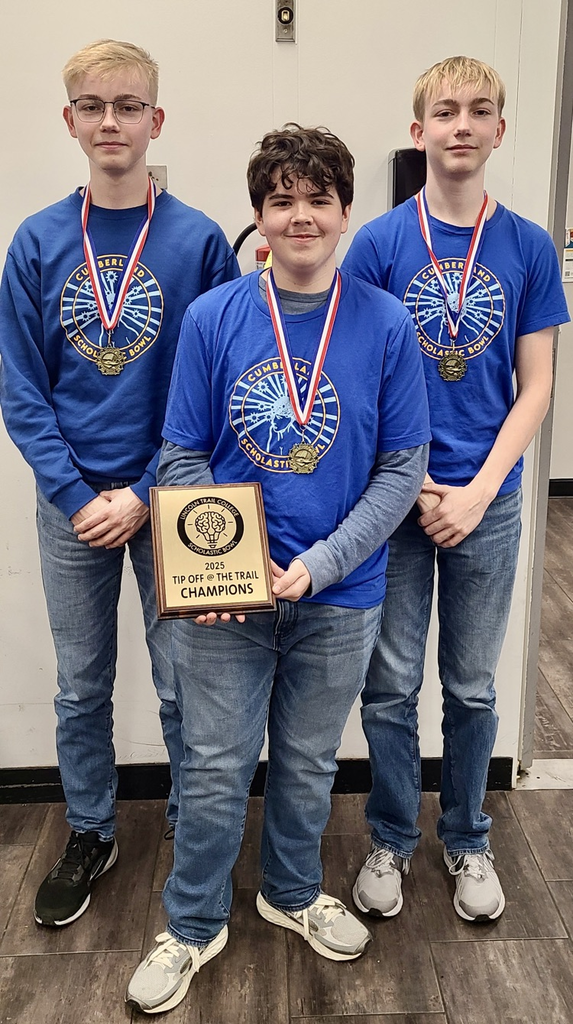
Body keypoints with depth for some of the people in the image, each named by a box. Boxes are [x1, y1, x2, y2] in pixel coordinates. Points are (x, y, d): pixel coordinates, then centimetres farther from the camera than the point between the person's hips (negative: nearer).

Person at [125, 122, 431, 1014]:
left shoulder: (387, 325, -5)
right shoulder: (212, 318, -4)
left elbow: (403, 467, -5)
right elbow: (182, 457, -1)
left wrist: (321, 563, -15)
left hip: (340, 596, 1)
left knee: (309, 763, 19)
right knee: (216, 771, 10)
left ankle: (293, 892, 45)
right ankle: (194, 926, 34)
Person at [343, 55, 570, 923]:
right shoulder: (379, 243, -3)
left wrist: (477, 493, -10)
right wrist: (418, 488, -10)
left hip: (488, 504, 1)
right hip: (394, 496, -1)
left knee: (472, 687, 13)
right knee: (391, 685, 8)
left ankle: (467, 842, 33)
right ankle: (391, 840, 29)